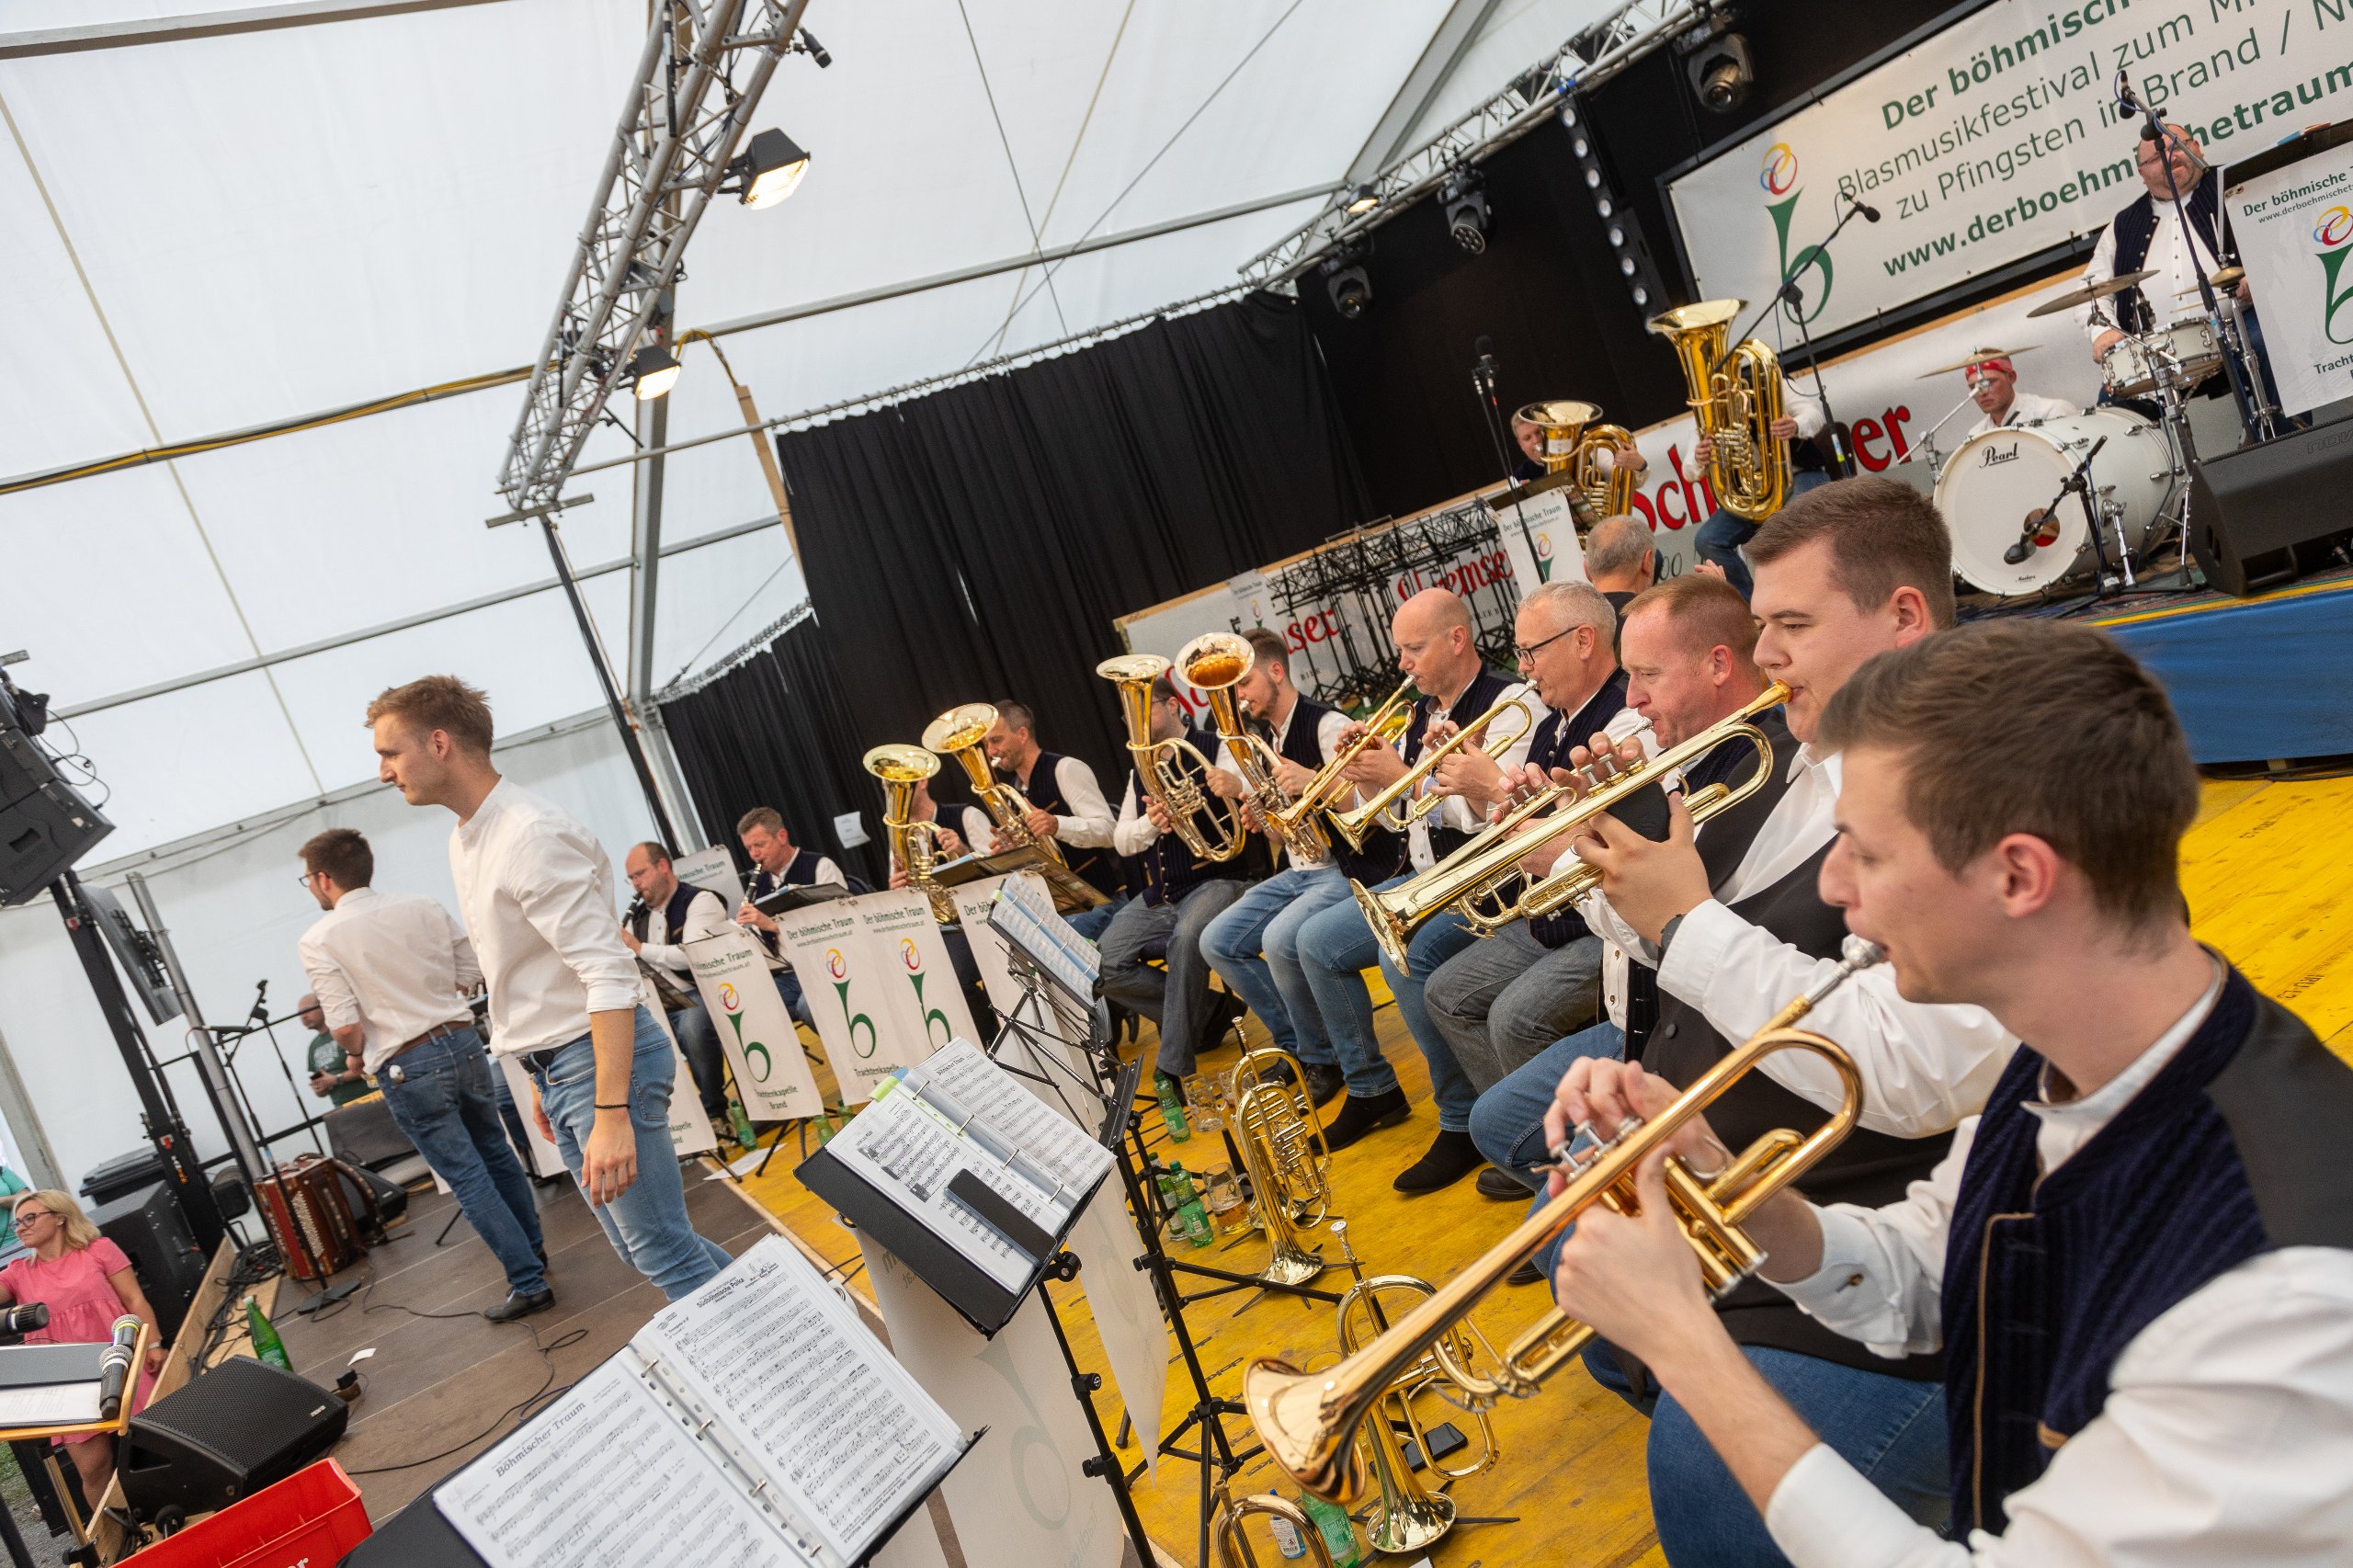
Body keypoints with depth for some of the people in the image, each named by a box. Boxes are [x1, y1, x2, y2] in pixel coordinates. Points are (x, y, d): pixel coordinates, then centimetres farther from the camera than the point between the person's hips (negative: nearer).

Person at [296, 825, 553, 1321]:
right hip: (462, 1040, 5)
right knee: (496, 1152, 24)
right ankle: (533, 1247, 38)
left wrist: (358, 1056, 7)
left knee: (467, 1177, 4)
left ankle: (529, 1283, 7)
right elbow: (473, 974, 6)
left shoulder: (320, 940, -10)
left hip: (407, 1067, -5)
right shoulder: (424, 907, 1)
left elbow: (345, 1026, -14)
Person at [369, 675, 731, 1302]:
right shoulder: (464, 840, 13)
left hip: (601, 1061, -10)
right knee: (641, 1247, 16)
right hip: (556, 1069, 10)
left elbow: (609, 975, -25)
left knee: (664, 1252, -6)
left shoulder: (531, 836, -19)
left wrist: (611, 1115, -29)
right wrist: (543, 1079, 22)